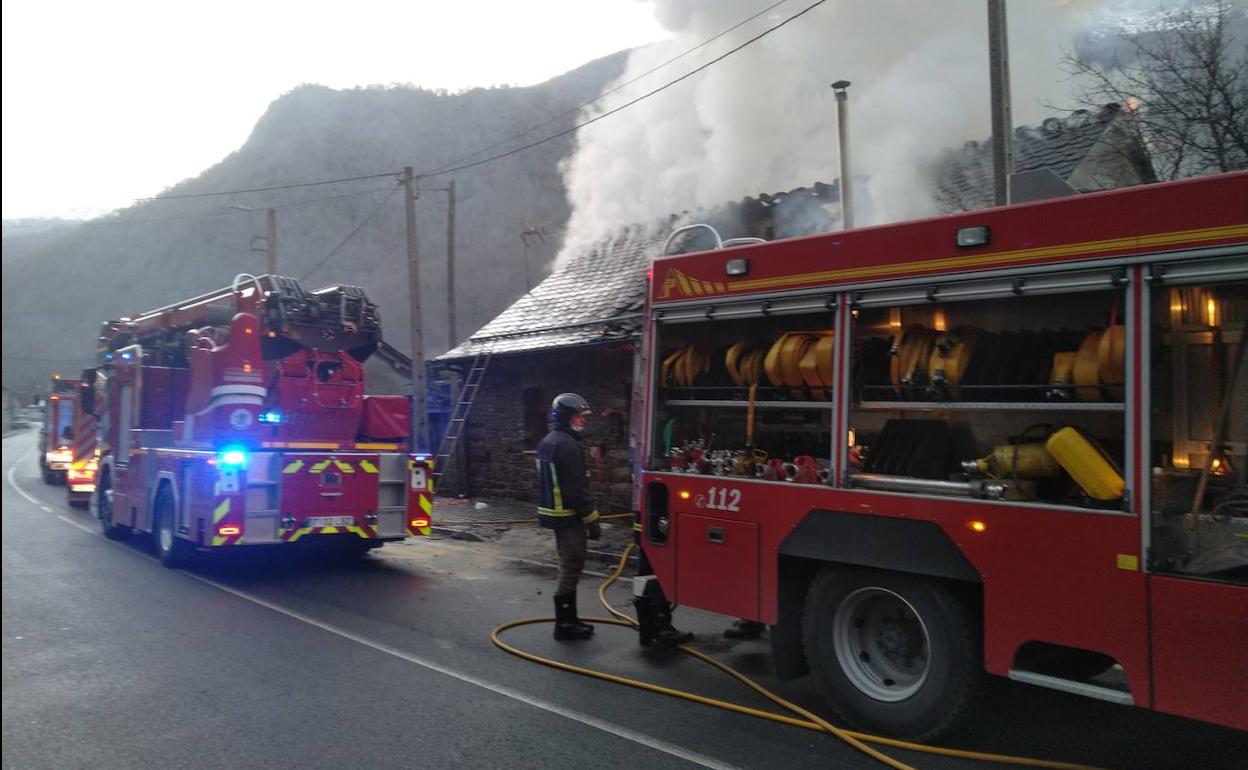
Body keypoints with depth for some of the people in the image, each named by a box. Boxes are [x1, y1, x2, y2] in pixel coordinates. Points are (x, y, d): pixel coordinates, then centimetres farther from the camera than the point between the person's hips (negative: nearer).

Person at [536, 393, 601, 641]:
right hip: (569, 516, -11)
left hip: (554, 513, 11)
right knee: (571, 568, -3)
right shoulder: (567, 445, -19)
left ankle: (569, 619, 26)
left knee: (568, 567, 17)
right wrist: (592, 519, -17)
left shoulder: (548, 442, 14)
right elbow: (576, 488, -23)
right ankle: (564, 624, 3)